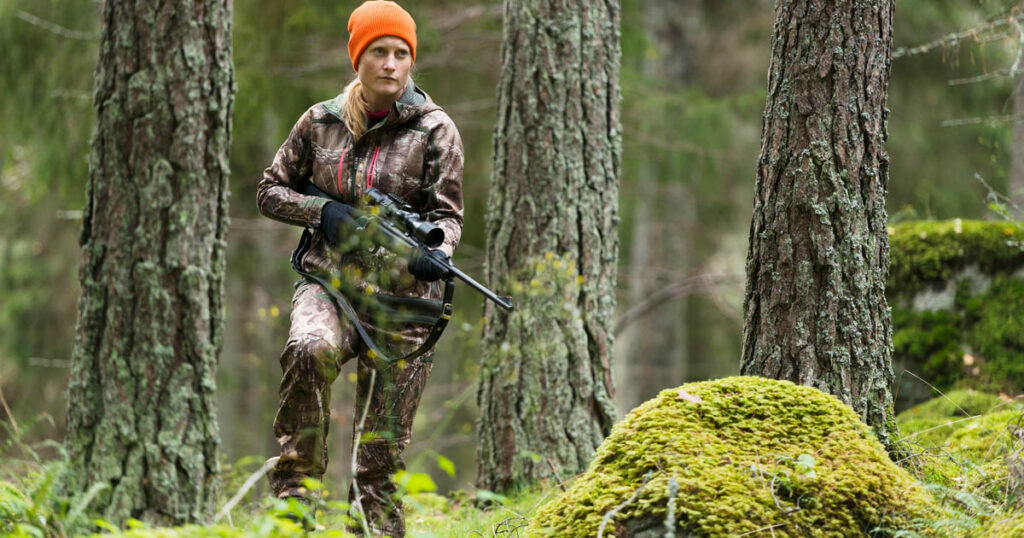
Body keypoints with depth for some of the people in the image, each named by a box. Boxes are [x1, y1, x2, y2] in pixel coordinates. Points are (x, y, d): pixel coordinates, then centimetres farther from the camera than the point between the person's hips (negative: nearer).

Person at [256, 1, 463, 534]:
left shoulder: (434, 129, -1)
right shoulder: (321, 121, 5)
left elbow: (447, 214, -3)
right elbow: (270, 191, 14)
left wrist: (432, 253, -26)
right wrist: (321, 210, -7)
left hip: (399, 295, -1)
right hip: (327, 280, 1)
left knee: (381, 455, 0)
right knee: (309, 350, -34)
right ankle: (293, 486, -24)